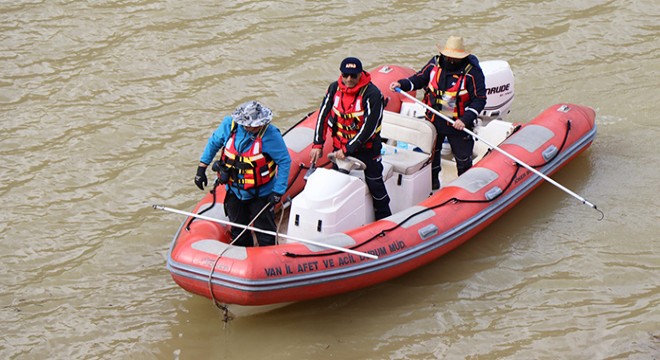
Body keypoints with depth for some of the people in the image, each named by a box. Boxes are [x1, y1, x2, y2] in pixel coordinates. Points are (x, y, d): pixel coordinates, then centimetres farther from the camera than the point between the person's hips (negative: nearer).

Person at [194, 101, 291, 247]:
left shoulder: (270, 134, -24)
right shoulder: (229, 125, -14)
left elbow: (284, 161, -16)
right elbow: (213, 143, 5)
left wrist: (278, 191, -17)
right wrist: (201, 168, 6)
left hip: (260, 194, -4)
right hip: (234, 190, 4)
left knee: (265, 232, 7)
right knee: (238, 231, 21)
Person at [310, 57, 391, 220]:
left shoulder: (372, 94, -20)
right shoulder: (334, 88, -4)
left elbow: (369, 127, -22)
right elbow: (323, 116, 3)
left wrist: (347, 149, -23)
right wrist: (318, 144, -3)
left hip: (366, 148, -5)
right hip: (340, 147, 5)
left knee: (374, 184, 0)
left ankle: (385, 220, 13)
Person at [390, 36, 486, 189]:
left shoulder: (472, 72, -18)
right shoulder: (435, 63, -5)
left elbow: (479, 99, -16)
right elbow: (419, 79, 10)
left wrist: (465, 119, -25)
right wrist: (402, 84, -7)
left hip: (458, 124, -4)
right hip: (434, 121, 4)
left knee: (463, 159, 9)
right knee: (430, 154, 20)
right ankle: (432, 186, 40)